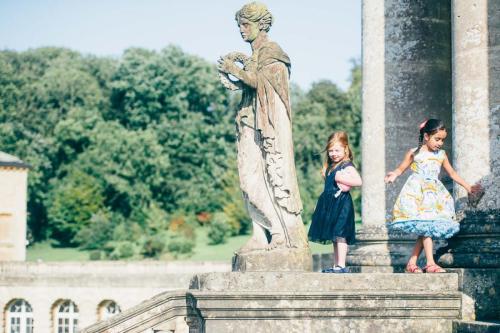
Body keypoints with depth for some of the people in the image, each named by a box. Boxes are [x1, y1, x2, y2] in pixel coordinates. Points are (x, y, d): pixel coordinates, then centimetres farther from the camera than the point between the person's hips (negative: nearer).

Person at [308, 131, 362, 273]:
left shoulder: (347, 166, -11)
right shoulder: (330, 166, 16)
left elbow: (358, 181, -22)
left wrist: (341, 178, -19)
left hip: (341, 203, -9)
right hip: (330, 204, 10)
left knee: (340, 235, -12)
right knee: (334, 237, 13)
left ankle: (341, 266, -12)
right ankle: (336, 266, 18)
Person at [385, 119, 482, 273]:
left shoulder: (441, 155, 13)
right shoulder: (414, 153, 1)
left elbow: (452, 173, 23)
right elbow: (401, 168, 5)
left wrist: (467, 187, 25)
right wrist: (394, 175, -18)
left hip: (434, 193, 5)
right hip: (417, 193, -5)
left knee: (425, 231, 0)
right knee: (426, 227, -15)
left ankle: (411, 263, 6)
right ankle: (430, 264, -16)